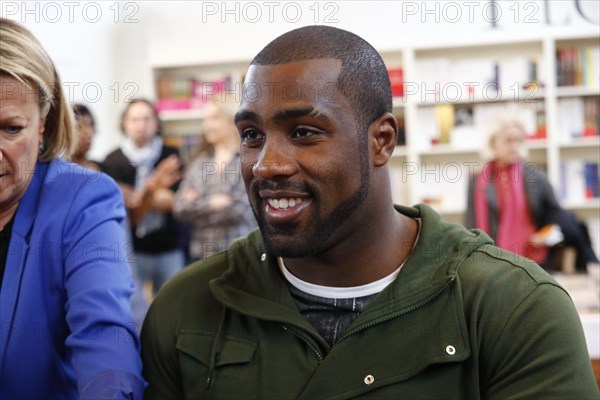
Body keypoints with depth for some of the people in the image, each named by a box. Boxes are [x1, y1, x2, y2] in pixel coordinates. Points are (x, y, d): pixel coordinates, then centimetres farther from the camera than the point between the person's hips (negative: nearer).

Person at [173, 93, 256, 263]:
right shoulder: (199, 161, 11)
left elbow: (240, 209, -16)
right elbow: (180, 207, 5)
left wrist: (197, 206, -3)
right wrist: (212, 203, -11)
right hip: (201, 256, 5)